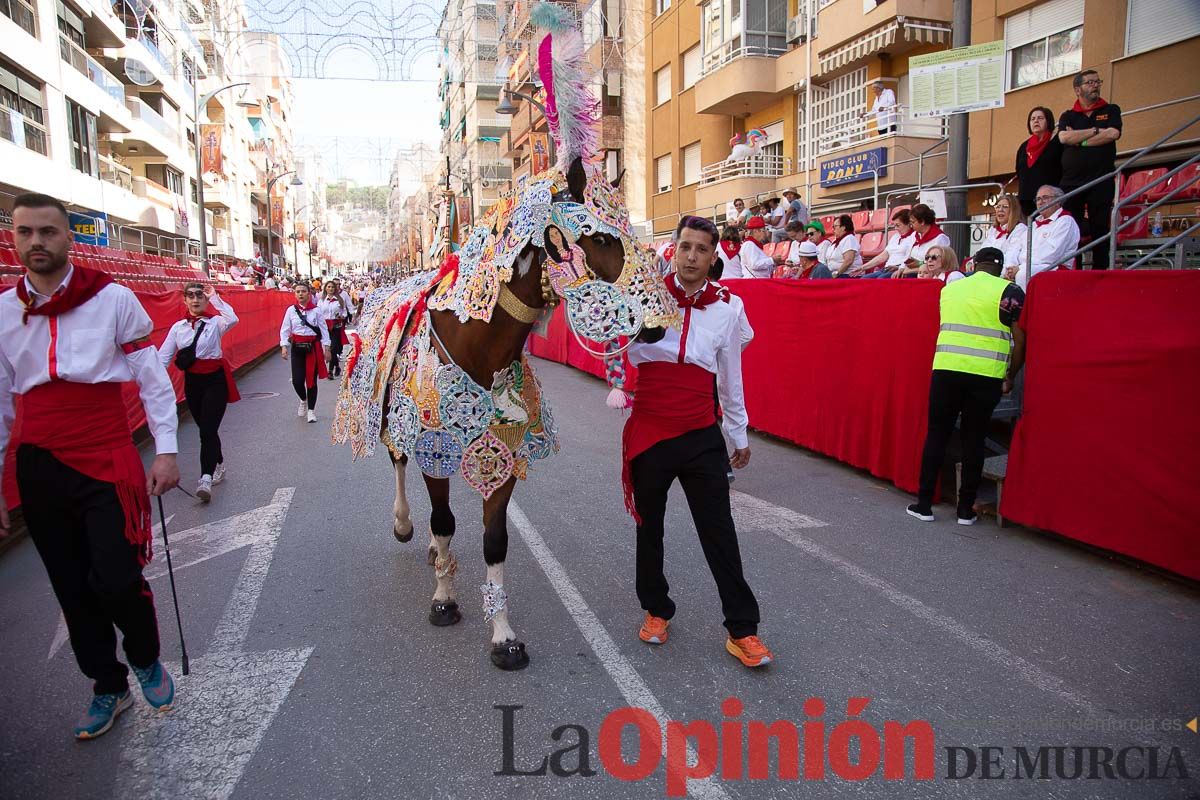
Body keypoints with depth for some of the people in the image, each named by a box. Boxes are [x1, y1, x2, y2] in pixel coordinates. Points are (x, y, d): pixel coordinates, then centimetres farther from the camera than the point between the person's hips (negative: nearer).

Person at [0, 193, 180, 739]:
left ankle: (146, 661, 22)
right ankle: (107, 688, 29)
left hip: (108, 464, -4)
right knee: (73, 591, 11)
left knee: (117, 580, -9)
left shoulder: (113, 298, -4)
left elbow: (151, 376, -2)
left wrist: (166, 449, -7)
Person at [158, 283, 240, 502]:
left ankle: (206, 479, -16)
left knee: (208, 430, -12)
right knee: (206, 429, 15)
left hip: (215, 380, -4)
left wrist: (214, 297, -19)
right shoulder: (178, 327, 7)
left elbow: (232, 320, -29)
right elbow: (164, 356, 5)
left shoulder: (215, 322, -4)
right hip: (192, 382, 4)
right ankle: (219, 466, 35)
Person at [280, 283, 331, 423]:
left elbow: (324, 330, 0)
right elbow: (285, 330, 3)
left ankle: (311, 410, 17)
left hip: (313, 347, -1)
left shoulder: (316, 310, -3)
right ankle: (303, 400, 29)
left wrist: (326, 348, -4)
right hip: (297, 347, 1)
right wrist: (284, 346, -9)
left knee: (312, 379, 5)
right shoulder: (291, 310, 0)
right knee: (297, 380, -4)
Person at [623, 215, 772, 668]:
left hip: (702, 438, 1)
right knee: (649, 527, 15)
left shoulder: (726, 307, 2)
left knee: (720, 533, 2)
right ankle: (656, 610, 36)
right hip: (648, 435, 0)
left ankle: (742, 630, 15)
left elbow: (731, 376, 10)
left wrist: (739, 435, 17)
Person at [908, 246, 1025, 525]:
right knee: (974, 440, 7)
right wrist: (1010, 377, 12)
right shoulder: (1009, 291, 4)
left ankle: (924, 504, 11)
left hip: (946, 369, 2)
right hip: (986, 376, -2)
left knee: (936, 435, 8)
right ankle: (966, 509, 14)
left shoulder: (949, 288, 16)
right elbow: (1019, 341, 1)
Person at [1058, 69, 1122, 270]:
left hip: (1101, 180, -1)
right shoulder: (1068, 116, 15)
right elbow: (1064, 138, -5)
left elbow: (1113, 134, -6)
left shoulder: (1111, 110, 13)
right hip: (1071, 181, 1)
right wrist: (1096, 130, -5)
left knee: (1100, 228, -1)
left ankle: (1100, 270, 2)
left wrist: (1079, 139, -3)